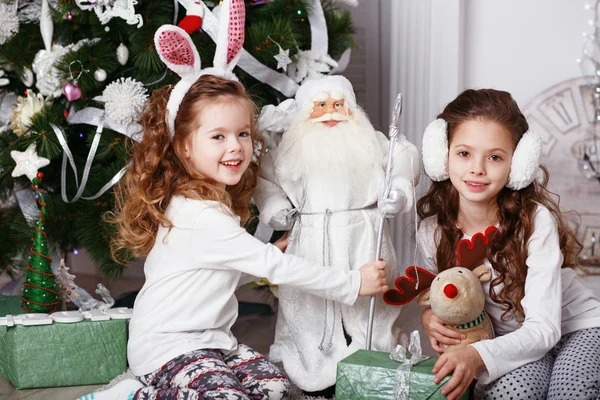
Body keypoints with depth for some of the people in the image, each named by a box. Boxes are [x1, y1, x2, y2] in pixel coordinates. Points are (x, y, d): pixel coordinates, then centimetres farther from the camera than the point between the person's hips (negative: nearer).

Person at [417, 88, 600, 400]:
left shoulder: (535, 219, -26)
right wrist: (430, 316, -21)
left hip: (575, 328, -2)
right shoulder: (432, 230, -14)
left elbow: (544, 328, -28)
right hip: (509, 339, 2)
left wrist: (479, 355, -45)